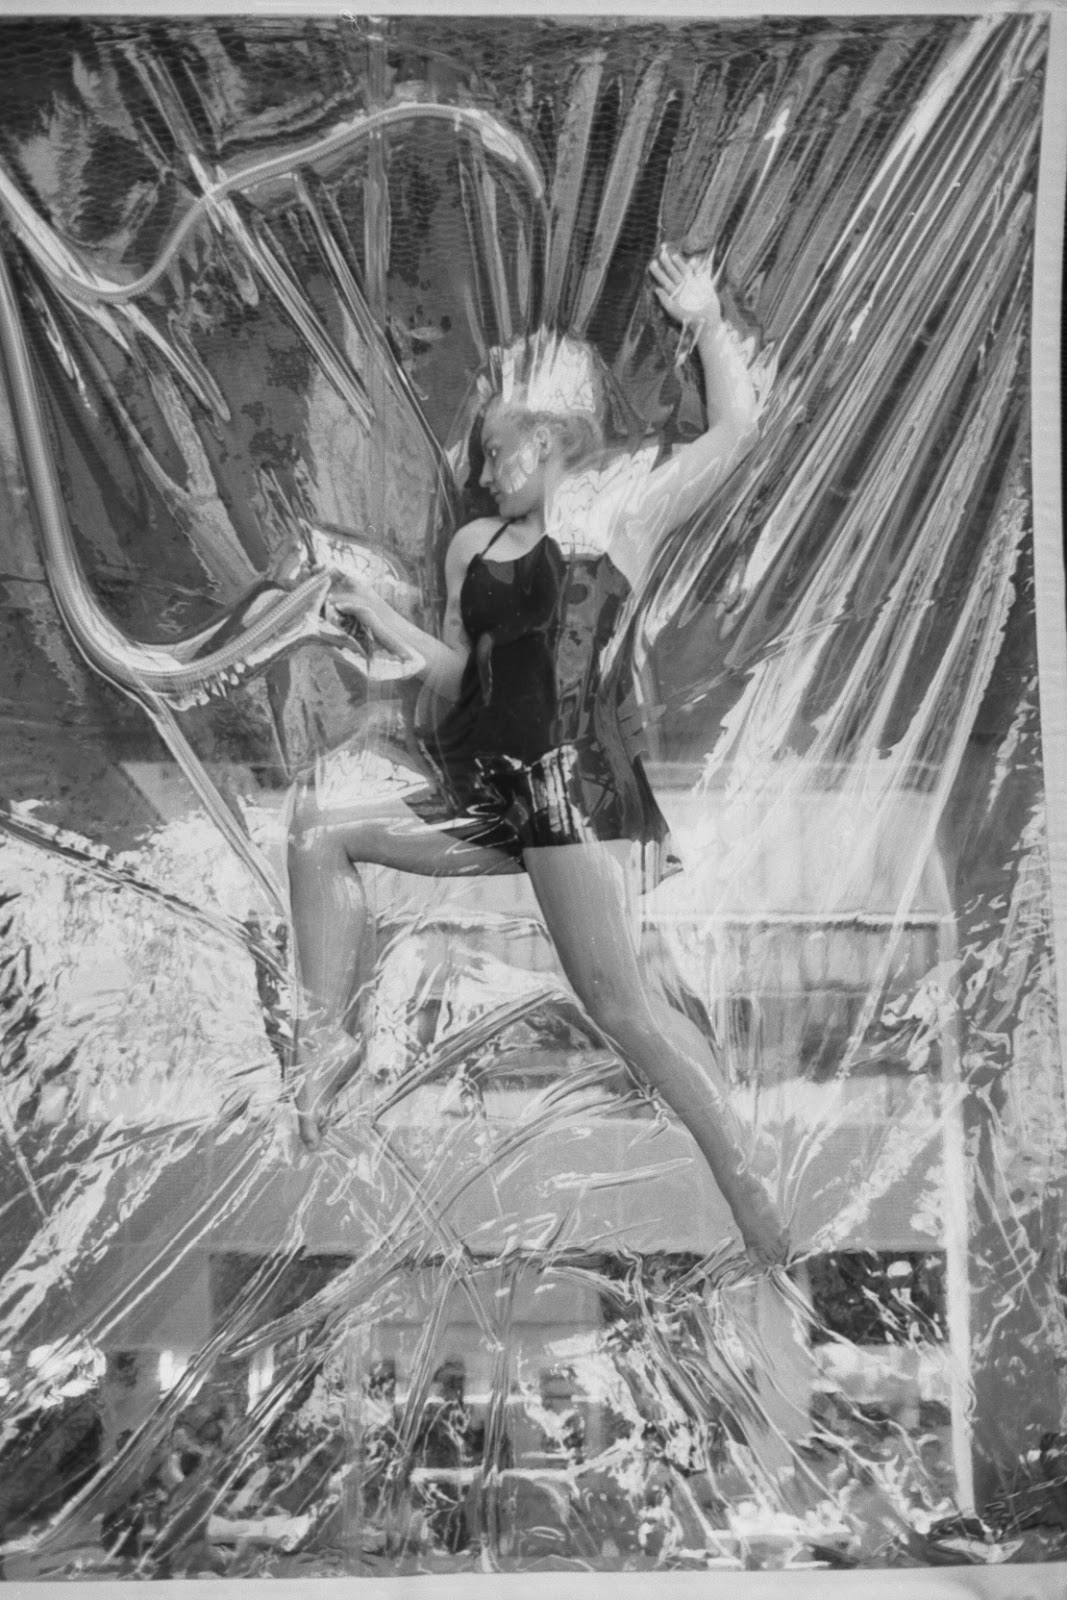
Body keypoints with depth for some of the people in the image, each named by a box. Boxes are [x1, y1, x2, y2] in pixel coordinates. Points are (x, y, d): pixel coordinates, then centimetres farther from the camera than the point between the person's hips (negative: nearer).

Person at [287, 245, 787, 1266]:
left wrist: (705, 320, 5)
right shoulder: (474, 546, 20)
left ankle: (747, 1187, -5)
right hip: (488, 790, 7)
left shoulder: (623, 508, 4)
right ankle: (324, 1034, 9)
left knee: (616, 999, -13)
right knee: (318, 825, 4)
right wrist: (370, 613, 13)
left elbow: (736, 427, -5)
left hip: (571, 777, -7)